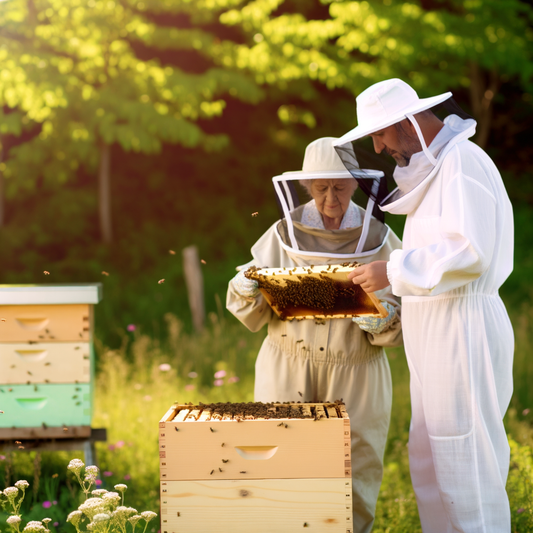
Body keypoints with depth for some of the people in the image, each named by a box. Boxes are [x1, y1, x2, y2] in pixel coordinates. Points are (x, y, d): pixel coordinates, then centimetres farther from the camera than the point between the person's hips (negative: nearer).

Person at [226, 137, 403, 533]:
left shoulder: (379, 239, 1)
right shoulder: (284, 234, 2)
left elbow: (403, 319, 1)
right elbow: (253, 312, 6)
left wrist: (381, 321, -19)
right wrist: (246, 289, -15)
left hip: (355, 378, 0)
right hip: (289, 373, 0)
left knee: (354, 482, 1)